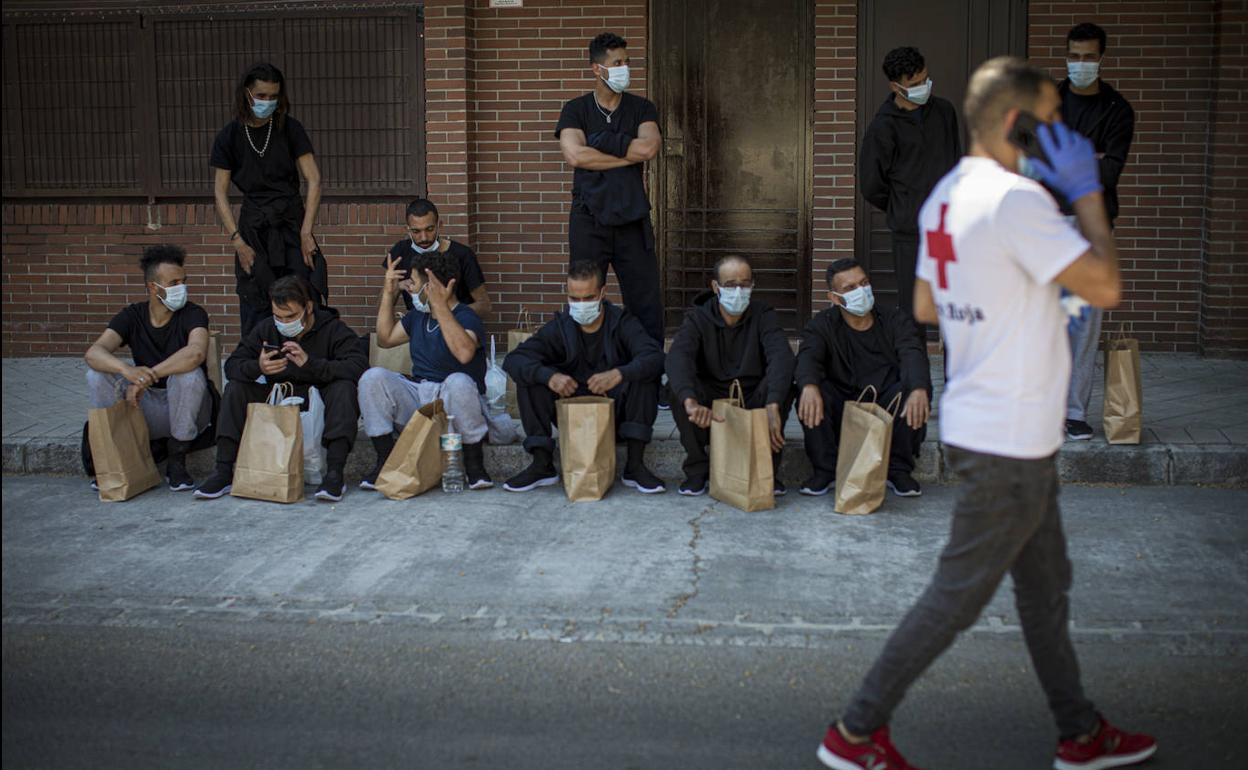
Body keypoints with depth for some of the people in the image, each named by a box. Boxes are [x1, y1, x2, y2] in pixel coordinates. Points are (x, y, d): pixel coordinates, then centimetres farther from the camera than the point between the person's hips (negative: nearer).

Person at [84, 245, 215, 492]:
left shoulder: (193, 314, -11)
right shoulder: (132, 316, -2)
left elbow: (196, 352, -35)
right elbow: (93, 353, -19)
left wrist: (146, 377, -39)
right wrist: (127, 370, -41)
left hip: (187, 409, -3)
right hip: (147, 409, 3)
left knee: (189, 374, -34)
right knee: (97, 374, -17)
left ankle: (176, 462, -18)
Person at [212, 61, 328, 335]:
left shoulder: (289, 128, 0)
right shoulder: (230, 136, 1)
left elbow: (313, 179, -4)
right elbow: (220, 193, 2)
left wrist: (306, 231, -12)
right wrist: (237, 241, -7)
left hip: (292, 221, 0)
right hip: (254, 227, 0)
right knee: (256, 306, 0)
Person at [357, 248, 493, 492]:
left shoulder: (466, 317, -12)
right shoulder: (417, 315, 14)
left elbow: (464, 353, -34)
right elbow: (386, 338, 26)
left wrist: (440, 306, -33)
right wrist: (388, 293, 16)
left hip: (452, 401, -6)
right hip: (417, 398, 6)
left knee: (459, 383, -40)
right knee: (373, 377, -16)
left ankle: (474, 463, -19)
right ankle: (385, 460, -11)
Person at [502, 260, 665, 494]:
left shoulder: (622, 322, -8)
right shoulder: (559, 327, -3)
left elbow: (655, 357, -25)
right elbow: (513, 359, -14)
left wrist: (618, 374, -45)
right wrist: (549, 375, -35)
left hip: (616, 413, -1)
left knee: (644, 376, -27)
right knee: (529, 377, -18)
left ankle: (635, 465, -23)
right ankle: (542, 465, -13)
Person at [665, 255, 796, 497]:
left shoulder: (763, 316, -5)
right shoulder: (697, 318, -7)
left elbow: (782, 356, -25)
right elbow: (677, 357, -28)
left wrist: (772, 407, -44)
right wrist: (690, 401, -49)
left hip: (753, 404, 1)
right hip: (709, 409, 0)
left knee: (782, 382, -28)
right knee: (677, 385, -29)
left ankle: (767, 466, -12)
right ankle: (697, 468, -13)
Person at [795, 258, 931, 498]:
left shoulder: (896, 320, 2)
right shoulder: (822, 326, 1)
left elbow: (913, 355, -17)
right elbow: (807, 357, -21)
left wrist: (919, 389, -41)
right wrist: (809, 386, -47)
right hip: (841, 413, -1)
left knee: (913, 388, -29)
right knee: (808, 391, -29)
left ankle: (898, 469, -12)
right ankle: (825, 470, -13)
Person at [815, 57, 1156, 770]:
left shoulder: (947, 195, 8)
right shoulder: (1016, 199, -21)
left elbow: (926, 306, 16)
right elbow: (1105, 287, -22)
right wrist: (1088, 193, -12)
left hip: (1011, 438, 10)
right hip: (1008, 441, -10)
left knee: (1046, 586, 19)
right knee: (958, 594, 1)